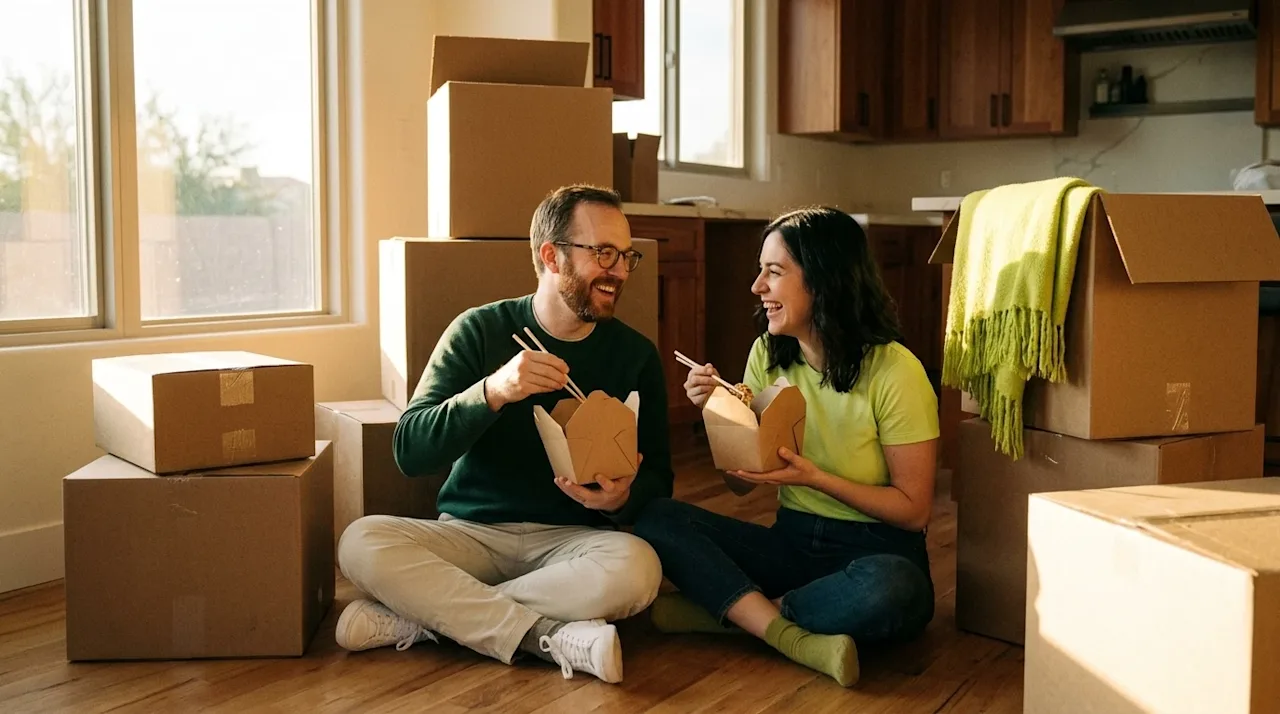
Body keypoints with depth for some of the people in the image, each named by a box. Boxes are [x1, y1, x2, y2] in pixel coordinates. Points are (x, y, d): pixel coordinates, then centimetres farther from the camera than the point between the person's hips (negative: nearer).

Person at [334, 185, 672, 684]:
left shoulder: (636, 355, 3)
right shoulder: (479, 331, -1)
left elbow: (657, 479, 6)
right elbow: (409, 451, -9)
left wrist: (623, 499, -19)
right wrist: (492, 392, -27)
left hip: (572, 539, 1)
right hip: (470, 531, 0)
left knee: (635, 567, -32)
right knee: (362, 541, -27)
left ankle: (424, 616, -19)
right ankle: (551, 637, -26)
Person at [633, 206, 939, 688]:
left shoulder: (892, 370, -15)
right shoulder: (768, 354, 1)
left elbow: (913, 510, -11)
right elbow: (742, 480, 7)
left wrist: (814, 476, -23)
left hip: (875, 553, -4)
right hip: (791, 542, 5)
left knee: (887, 591, -40)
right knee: (657, 519, -17)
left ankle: (728, 611, -17)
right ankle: (797, 640, -27)